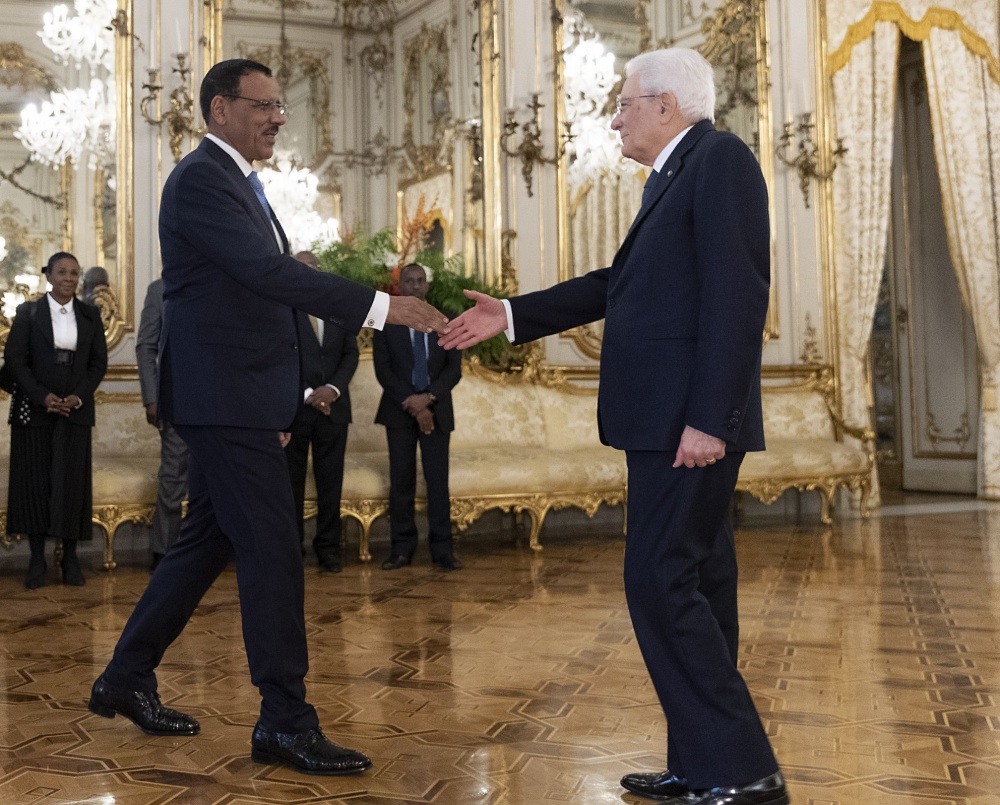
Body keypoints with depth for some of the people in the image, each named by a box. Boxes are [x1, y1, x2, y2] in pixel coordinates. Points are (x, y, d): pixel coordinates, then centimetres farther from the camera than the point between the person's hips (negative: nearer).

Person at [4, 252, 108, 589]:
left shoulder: (89, 315, 8)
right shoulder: (28, 312, 2)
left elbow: (99, 362, 6)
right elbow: (14, 359, -3)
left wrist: (78, 396, -8)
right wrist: (43, 396, -13)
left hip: (75, 409, 1)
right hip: (34, 409, -1)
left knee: (72, 482, -2)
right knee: (35, 481, 0)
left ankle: (70, 558, 4)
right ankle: (37, 559, 5)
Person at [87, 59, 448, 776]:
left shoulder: (236, 180, 20)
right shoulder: (201, 179, -12)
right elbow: (268, 271, -25)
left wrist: (278, 400, 20)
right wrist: (379, 307, -28)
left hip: (238, 400, 10)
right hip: (222, 398, -10)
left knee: (208, 542, 16)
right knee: (272, 550, -8)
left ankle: (127, 679, 29)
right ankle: (286, 723, 1)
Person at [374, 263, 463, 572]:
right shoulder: (385, 322, 3)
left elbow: (454, 368, 1)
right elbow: (383, 370, -3)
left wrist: (428, 397, -14)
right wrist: (411, 405, -13)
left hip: (436, 409, 1)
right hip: (399, 411, 0)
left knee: (438, 480, -1)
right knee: (401, 481, 1)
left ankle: (442, 549, 2)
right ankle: (402, 548, 6)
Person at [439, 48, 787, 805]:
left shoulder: (720, 160, -9)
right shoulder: (675, 175, 20)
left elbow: (738, 295, -18)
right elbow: (623, 283, 23)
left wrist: (708, 420, -22)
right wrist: (513, 316, 21)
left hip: (691, 421, -10)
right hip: (666, 420, 10)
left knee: (660, 581, -9)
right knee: (691, 584, 12)